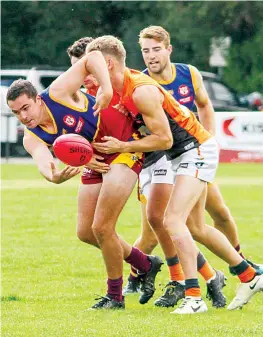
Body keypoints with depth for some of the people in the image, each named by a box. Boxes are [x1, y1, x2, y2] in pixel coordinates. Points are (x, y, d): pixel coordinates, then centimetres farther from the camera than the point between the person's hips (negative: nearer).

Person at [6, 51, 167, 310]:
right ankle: (146, 265, 28)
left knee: (101, 227, -12)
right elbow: (42, 161, -31)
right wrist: (53, 176, -54)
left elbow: (92, 58, -23)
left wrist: (107, 89, -37)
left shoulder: (58, 94, -23)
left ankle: (115, 297, 4)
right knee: (85, 232, 9)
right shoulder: (32, 138, -9)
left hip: (124, 147, -8)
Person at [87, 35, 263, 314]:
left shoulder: (142, 91, -25)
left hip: (196, 151, -10)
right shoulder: (120, 87, 2)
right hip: (183, 153, 10)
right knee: (197, 227, 16)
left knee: (173, 220, -20)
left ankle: (194, 298, -21)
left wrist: (121, 147, -16)